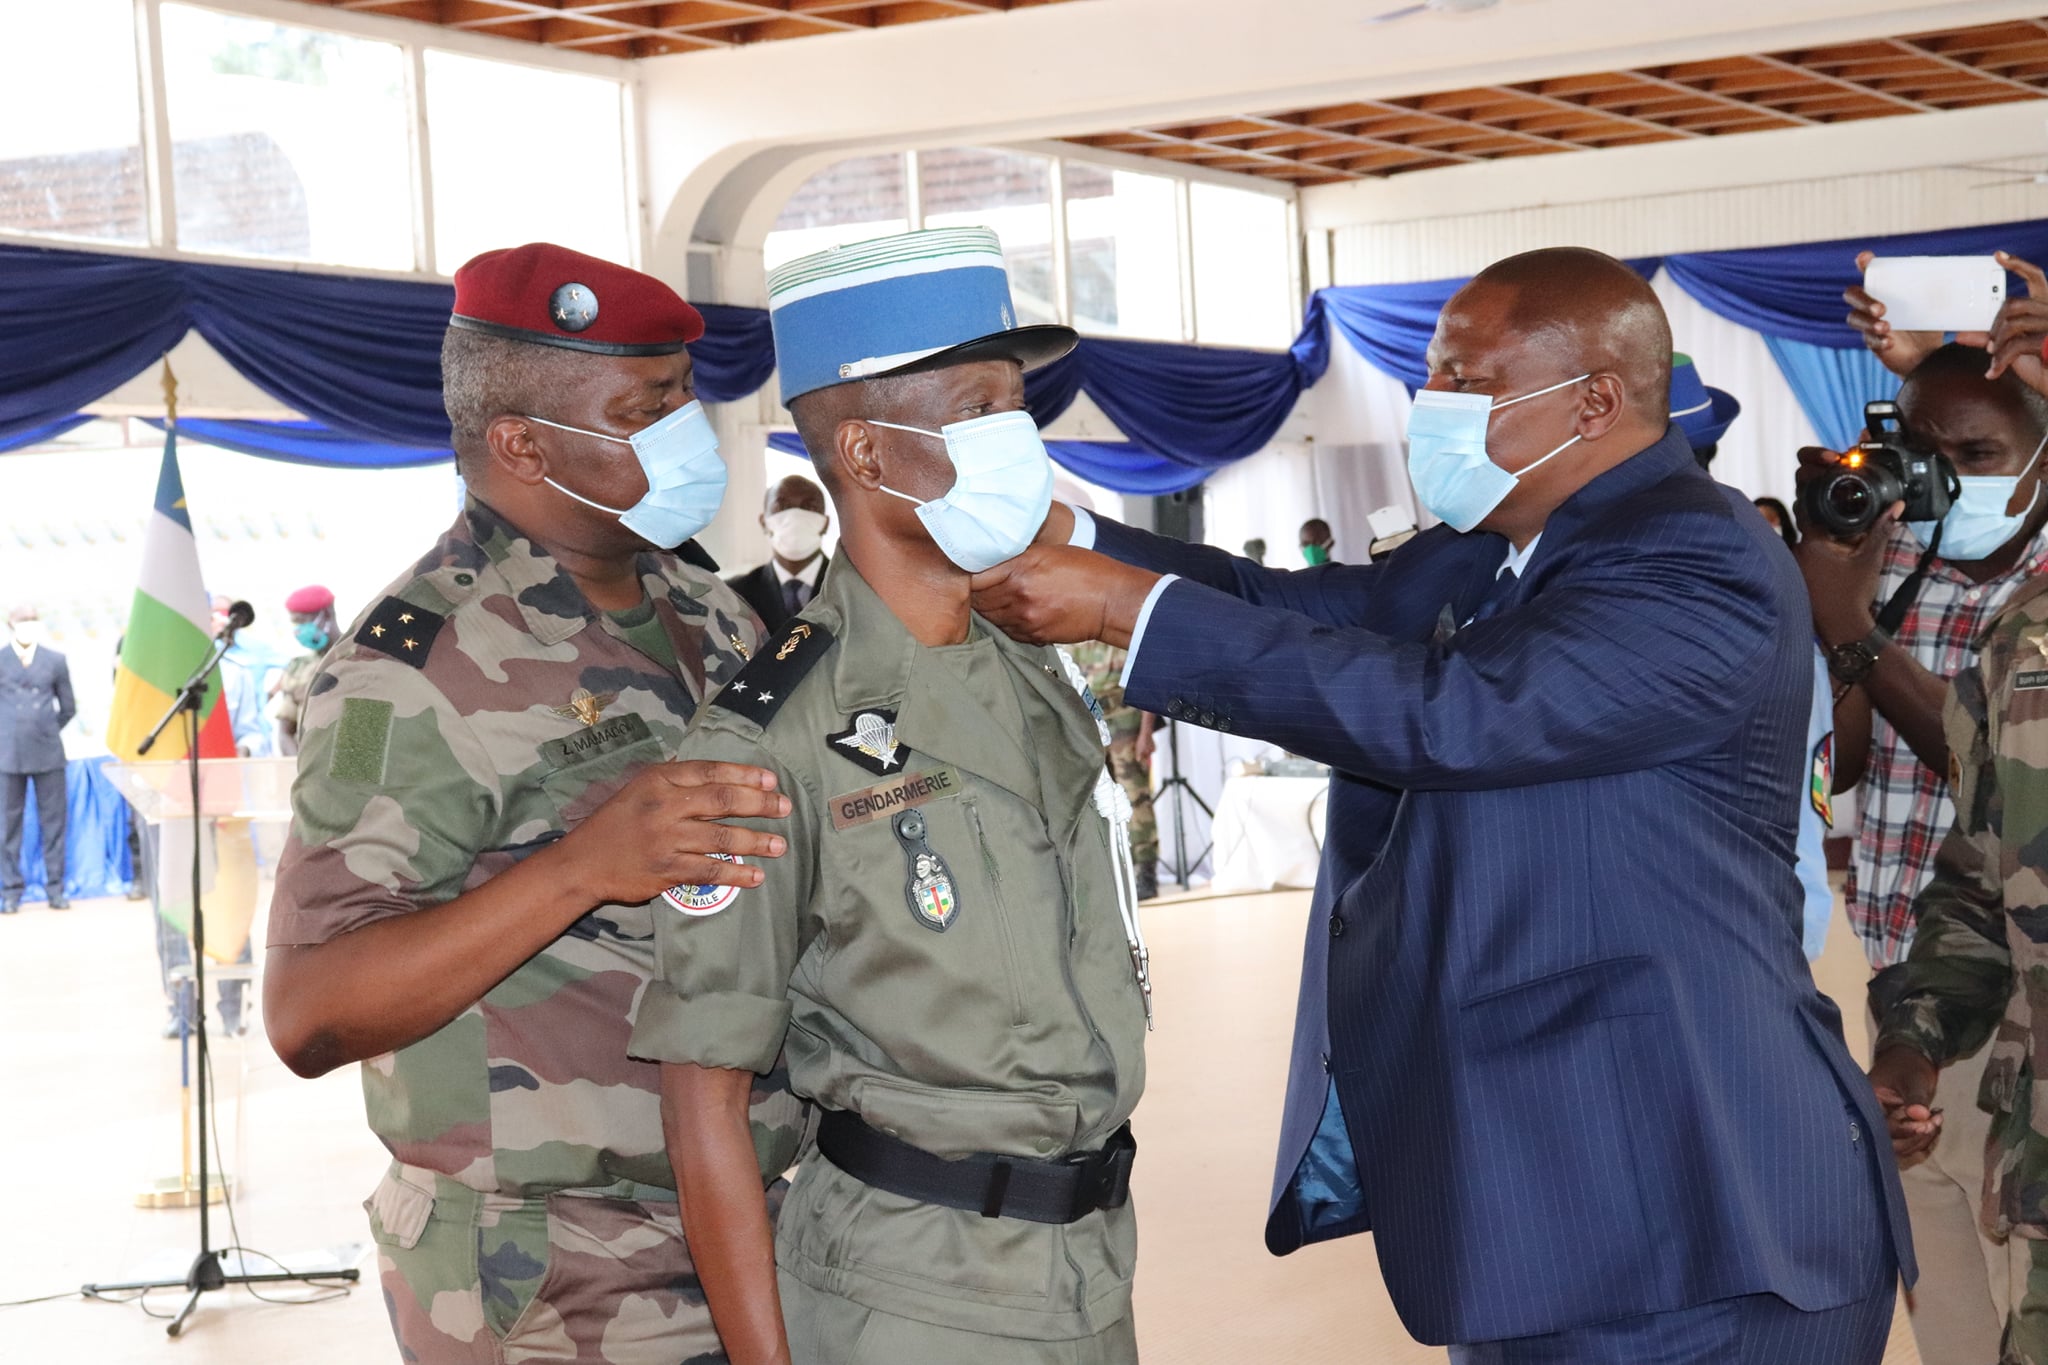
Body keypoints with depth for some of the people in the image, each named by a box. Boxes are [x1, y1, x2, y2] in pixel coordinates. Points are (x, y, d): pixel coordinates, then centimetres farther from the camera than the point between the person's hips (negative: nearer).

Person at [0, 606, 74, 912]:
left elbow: (68, 708, 13)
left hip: (48, 754, 1)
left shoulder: (55, 661, 6)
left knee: (53, 823, 2)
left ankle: (55, 889, 8)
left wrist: (47, 731, 8)